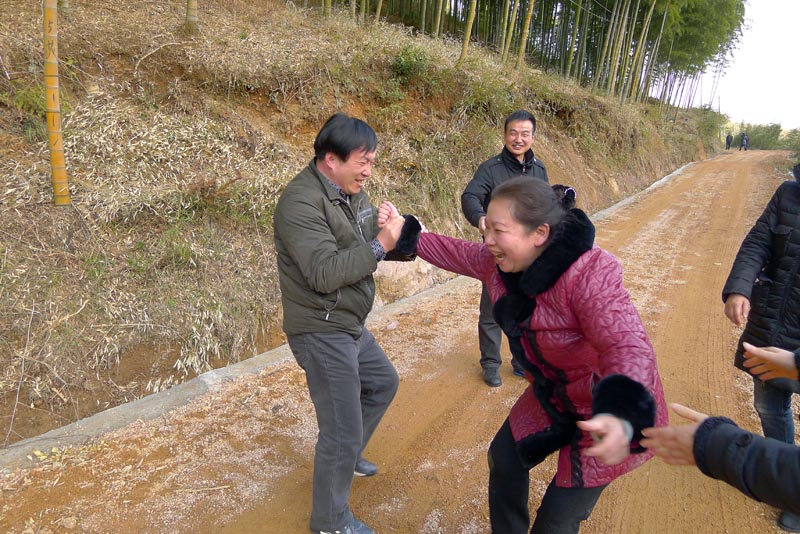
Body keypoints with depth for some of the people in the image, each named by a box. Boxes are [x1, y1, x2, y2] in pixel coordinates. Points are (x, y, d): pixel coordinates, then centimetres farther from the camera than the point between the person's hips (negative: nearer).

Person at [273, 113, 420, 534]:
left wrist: (404, 240, -11)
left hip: (347, 325, 10)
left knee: (383, 382, 28)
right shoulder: (301, 201, -23)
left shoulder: (351, 192, 6)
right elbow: (324, 273, -31)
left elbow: (366, 247, 7)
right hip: (321, 332, -10)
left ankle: (345, 455, 47)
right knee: (343, 432, 0)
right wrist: (380, 245, -29)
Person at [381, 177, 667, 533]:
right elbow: (454, 252, 8)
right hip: (551, 397, 8)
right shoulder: (499, 261, -11)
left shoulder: (587, 276, -36)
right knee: (505, 459, 22)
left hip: (608, 411, -7)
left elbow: (628, 347, -44)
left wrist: (621, 417, -62)